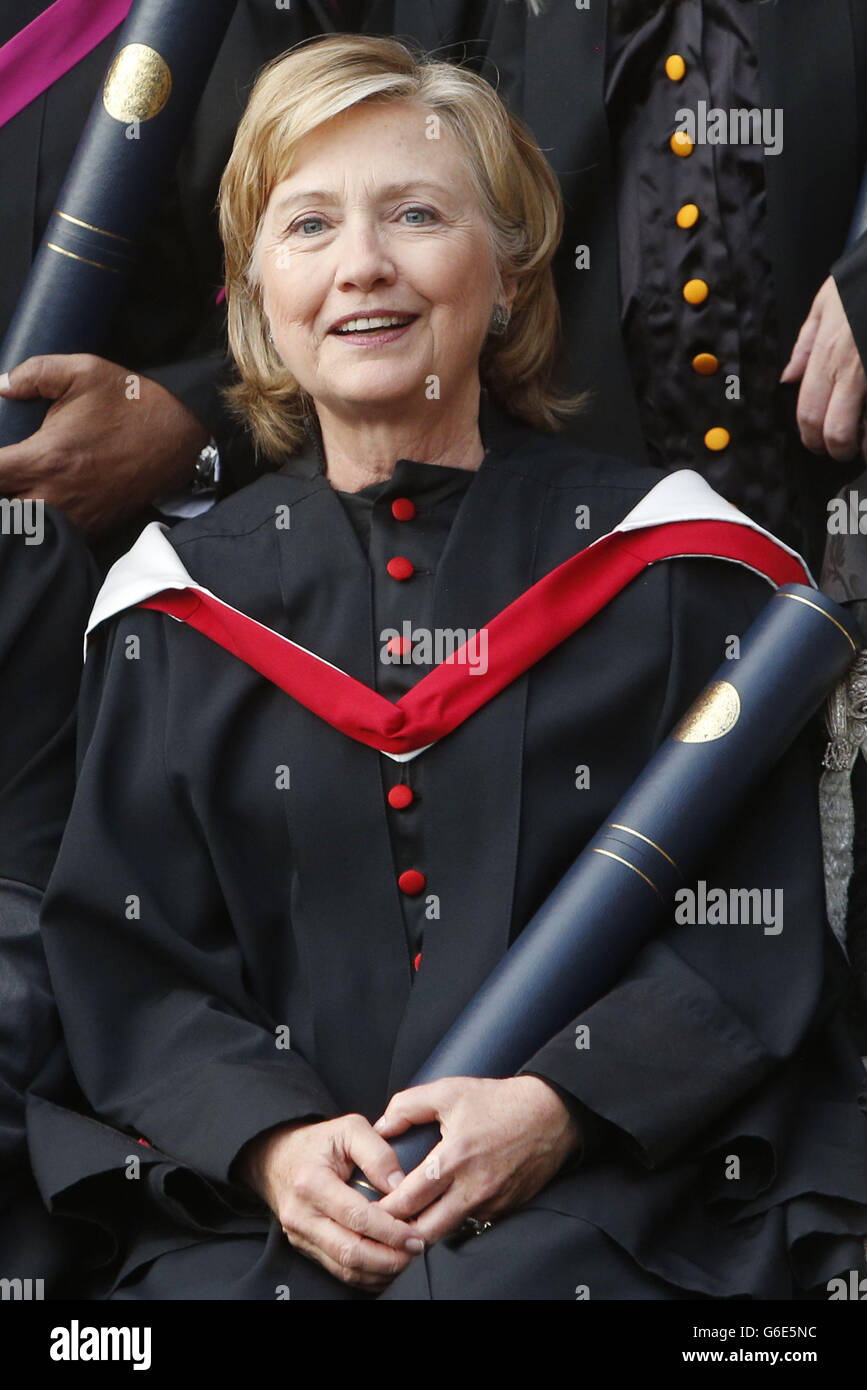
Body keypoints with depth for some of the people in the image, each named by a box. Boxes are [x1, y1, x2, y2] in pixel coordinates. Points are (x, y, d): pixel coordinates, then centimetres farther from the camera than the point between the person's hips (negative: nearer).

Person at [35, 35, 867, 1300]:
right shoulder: (177, 603, 10)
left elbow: (756, 922, 1)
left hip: (618, 1187, -2)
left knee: (503, 1287, -31)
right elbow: (124, 952, 7)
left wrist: (560, 1105, -14)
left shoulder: (663, 561, 5)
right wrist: (268, 1137, -11)